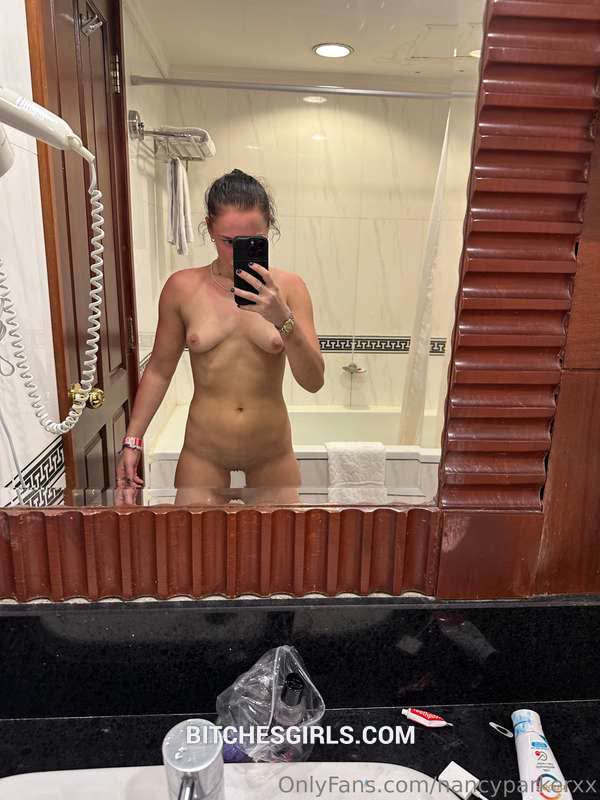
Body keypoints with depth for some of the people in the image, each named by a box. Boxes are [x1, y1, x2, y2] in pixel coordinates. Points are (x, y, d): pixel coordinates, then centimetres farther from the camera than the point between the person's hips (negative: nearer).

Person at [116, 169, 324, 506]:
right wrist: (133, 441, 3)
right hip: (203, 454, 0)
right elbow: (159, 370, 4)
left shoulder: (288, 287, -8)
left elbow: (313, 381, -12)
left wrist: (283, 319, -27)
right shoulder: (182, 288, -6)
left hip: (272, 454, 1)